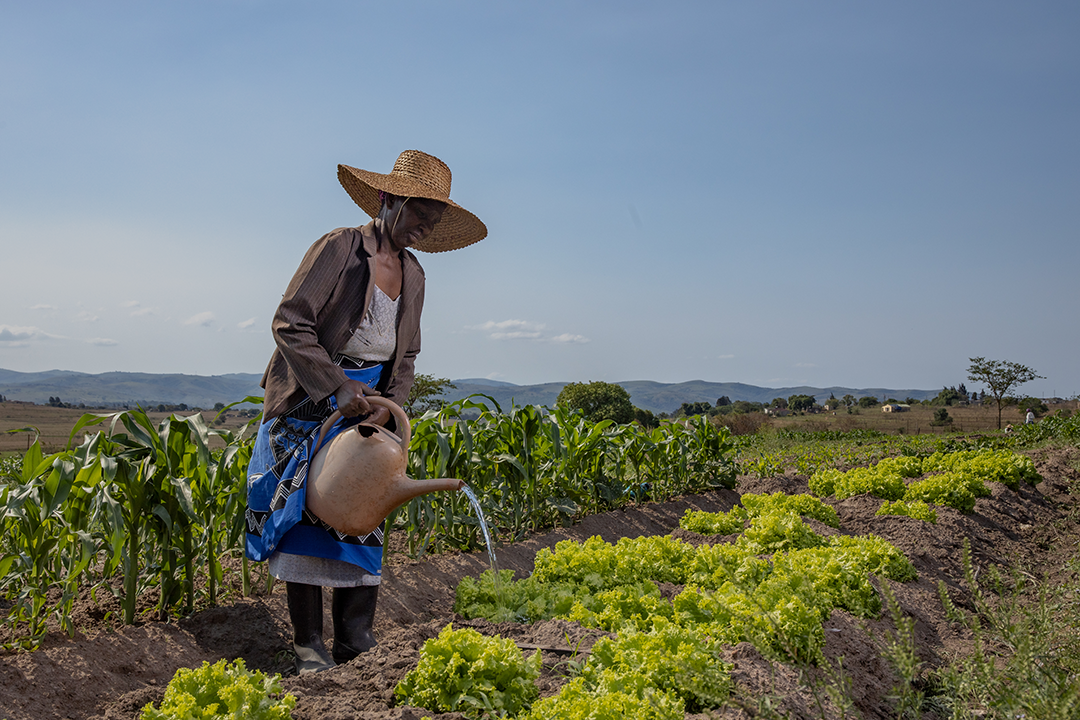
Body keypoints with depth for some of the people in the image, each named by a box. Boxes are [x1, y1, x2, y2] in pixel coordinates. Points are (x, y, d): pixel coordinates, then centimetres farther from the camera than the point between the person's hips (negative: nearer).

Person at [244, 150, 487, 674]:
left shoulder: (412, 275, 8)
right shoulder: (339, 248, -12)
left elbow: (405, 357, 12)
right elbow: (289, 324, -16)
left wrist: (390, 404, -7)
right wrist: (339, 387, -21)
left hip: (368, 409, 6)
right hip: (308, 404, -5)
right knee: (304, 517, -1)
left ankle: (355, 641, 12)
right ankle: (308, 644, 9)